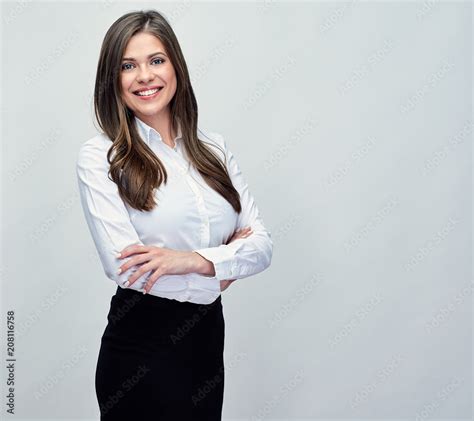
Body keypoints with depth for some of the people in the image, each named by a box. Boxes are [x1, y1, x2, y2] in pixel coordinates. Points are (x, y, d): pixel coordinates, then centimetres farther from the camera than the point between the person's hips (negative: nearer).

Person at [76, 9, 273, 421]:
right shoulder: (99, 157, -9)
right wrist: (225, 267, -9)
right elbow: (124, 266, -18)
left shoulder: (214, 147, 5)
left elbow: (263, 243, -1)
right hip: (141, 347, -5)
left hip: (209, 340, 5)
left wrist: (196, 260, -19)